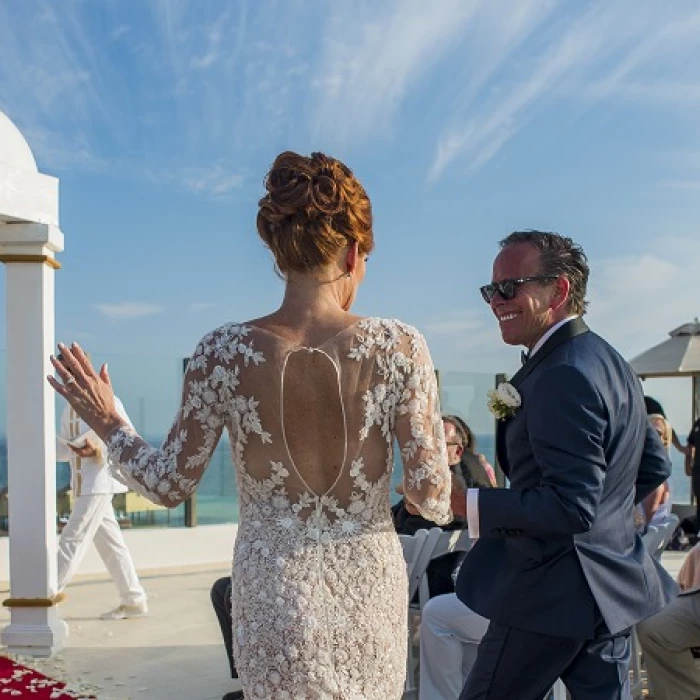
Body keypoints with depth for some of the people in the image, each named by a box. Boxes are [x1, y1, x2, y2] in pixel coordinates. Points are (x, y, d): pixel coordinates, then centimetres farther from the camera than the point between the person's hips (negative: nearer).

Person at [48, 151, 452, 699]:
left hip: (273, 597, 0)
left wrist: (107, 422, 14)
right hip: (371, 592, 1)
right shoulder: (398, 346, -14)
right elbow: (433, 499, -12)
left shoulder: (225, 352, -12)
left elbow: (170, 484, -2)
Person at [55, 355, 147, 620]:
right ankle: (134, 601, 16)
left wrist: (97, 450, -26)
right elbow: (64, 451, 16)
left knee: (72, 539, -8)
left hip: (100, 483, -9)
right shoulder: (69, 409, 16)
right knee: (109, 542, 10)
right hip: (83, 485, 9)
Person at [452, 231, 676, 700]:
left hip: (557, 597, -10)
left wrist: (465, 503, -23)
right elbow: (655, 467, 17)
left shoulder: (564, 376, -22)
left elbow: (571, 505, -26)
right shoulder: (606, 359, 10)